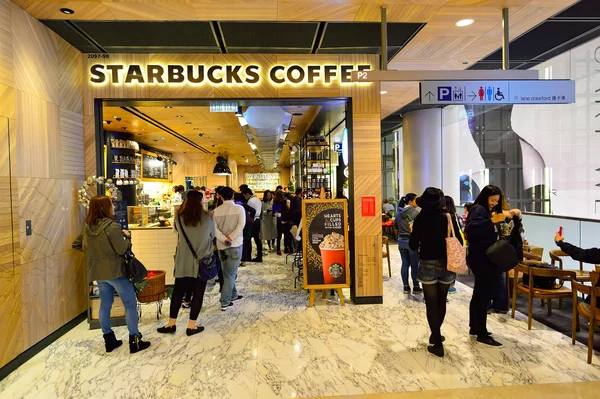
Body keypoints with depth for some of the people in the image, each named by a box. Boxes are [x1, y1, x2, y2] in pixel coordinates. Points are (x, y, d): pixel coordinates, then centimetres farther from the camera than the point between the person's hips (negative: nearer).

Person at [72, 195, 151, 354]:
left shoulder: (88, 227, 3)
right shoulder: (112, 226, -20)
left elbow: (76, 244, 15)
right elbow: (122, 250, -18)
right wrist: (127, 236, -3)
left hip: (98, 272, 7)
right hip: (115, 271, -7)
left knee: (105, 305, 16)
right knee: (130, 304, 3)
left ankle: (109, 340, 26)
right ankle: (134, 341, 6)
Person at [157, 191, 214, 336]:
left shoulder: (180, 218, -4)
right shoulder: (208, 217, -8)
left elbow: (177, 230, 12)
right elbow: (212, 235, 3)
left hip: (183, 261, 2)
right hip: (202, 261, -2)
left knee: (178, 292, 14)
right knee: (198, 293, 8)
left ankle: (171, 324, 22)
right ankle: (192, 326, 14)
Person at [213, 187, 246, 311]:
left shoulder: (216, 211, 2)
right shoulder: (239, 208, -4)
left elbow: (214, 228, -9)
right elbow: (241, 225, -15)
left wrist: (224, 239, -12)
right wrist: (230, 238, -14)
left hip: (221, 245, 3)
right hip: (235, 245, -3)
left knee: (227, 273, 18)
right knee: (231, 273, 1)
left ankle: (233, 295, 31)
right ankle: (225, 302, -1)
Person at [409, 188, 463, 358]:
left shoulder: (420, 219, -9)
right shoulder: (448, 218, -6)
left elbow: (413, 245, -5)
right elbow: (459, 242, -2)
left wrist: (414, 233, 13)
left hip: (428, 266, -2)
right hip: (446, 265, 3)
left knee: (431, 304, 6)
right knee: (441, 301, 21)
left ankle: (437, 344, 9)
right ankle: (435, 335, 35)